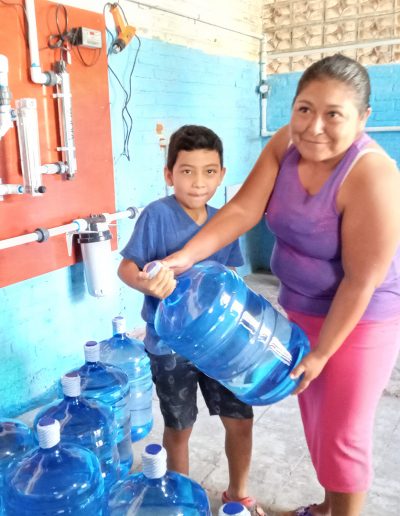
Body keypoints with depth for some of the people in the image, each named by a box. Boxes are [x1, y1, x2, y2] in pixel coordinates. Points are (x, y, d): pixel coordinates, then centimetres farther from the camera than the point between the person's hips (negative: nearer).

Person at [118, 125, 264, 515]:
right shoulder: (156, 215, -16)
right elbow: (126, 266, -16)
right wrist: (147, 283, -37)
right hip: (170, 343, -4)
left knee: (240, 420, 13)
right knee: (179, 427, 15)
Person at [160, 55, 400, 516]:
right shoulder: (286, 144, -10)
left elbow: (361, 280, -24)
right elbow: (242, 209, -16)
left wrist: (321, 352, -17)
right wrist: (185, 256, -29)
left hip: (360, 320, -6)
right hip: (300, 307, 6)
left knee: (341, 434, 5)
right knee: (315, 420, 21)